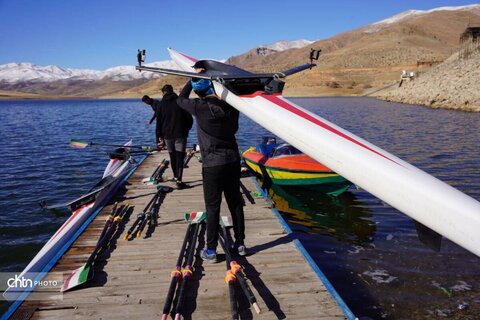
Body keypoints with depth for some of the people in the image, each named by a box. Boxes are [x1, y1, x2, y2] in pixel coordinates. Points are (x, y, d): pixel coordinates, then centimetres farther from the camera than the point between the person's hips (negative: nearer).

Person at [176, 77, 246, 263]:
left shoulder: (200, 107, -15)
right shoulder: (231, 105, -2)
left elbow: (181, 99, 6)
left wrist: (192, 79, 13)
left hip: (212, 164, -4)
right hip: (233, 160, 5)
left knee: (212, 207, 4)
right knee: (235, 203, 14)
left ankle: (211, 251, 12)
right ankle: (240, 244, 26)